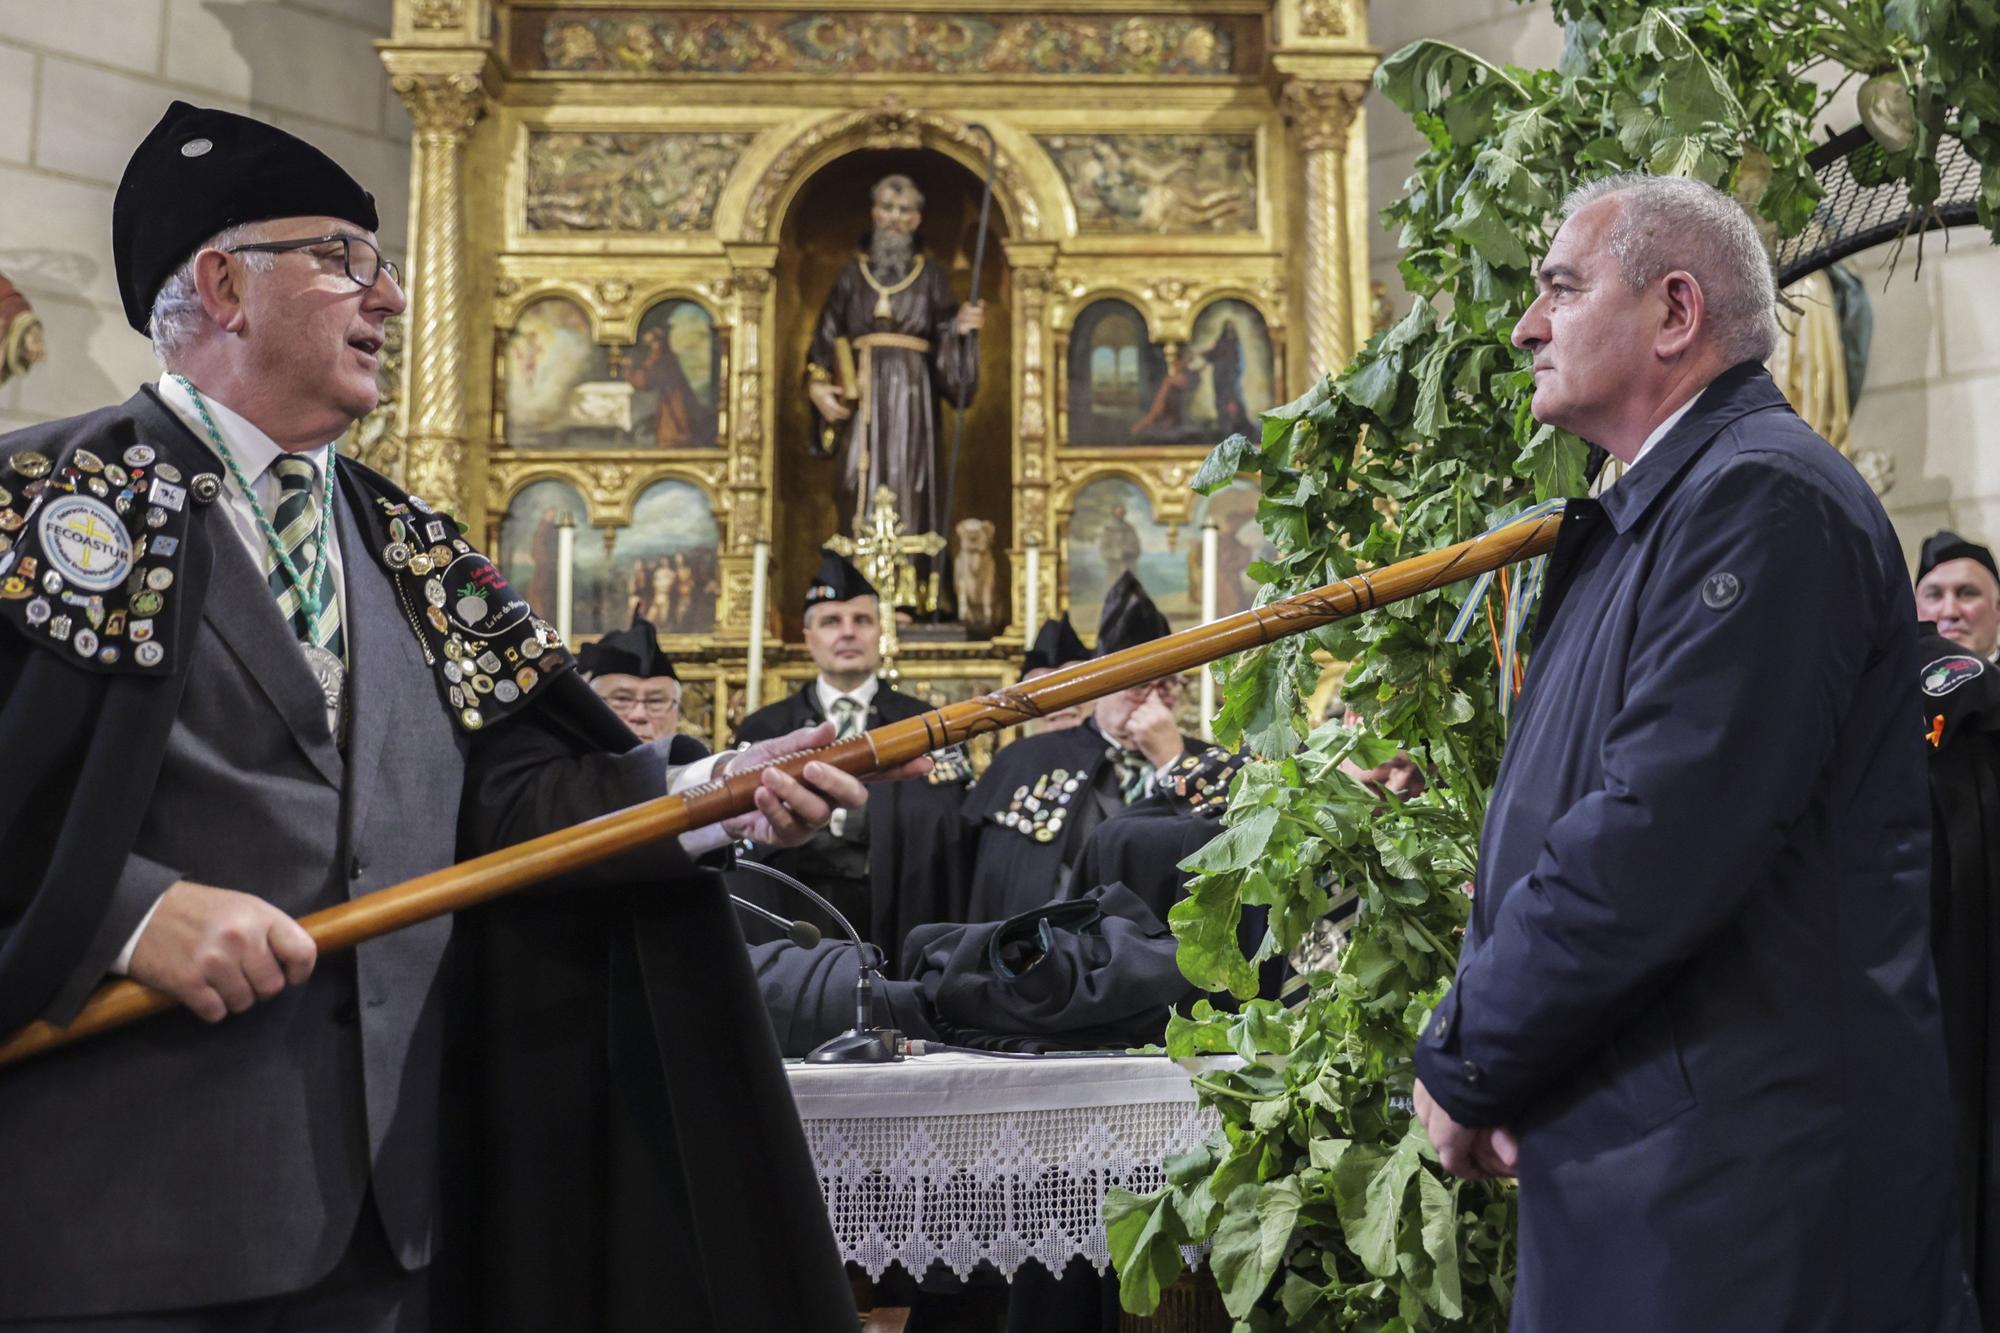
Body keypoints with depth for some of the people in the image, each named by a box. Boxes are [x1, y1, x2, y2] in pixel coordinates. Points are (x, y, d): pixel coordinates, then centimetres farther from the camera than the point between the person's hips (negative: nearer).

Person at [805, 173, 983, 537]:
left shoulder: (931, 276, 10)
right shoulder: (853, 273, 12)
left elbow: (945, 339, 6)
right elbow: (826, 336, 9)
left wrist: (963, 327, -16)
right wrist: (817, 384, -5)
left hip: (912, 396, -1)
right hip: (863, 397, 1)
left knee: (909, 494, -7)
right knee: (862, 494, -5)